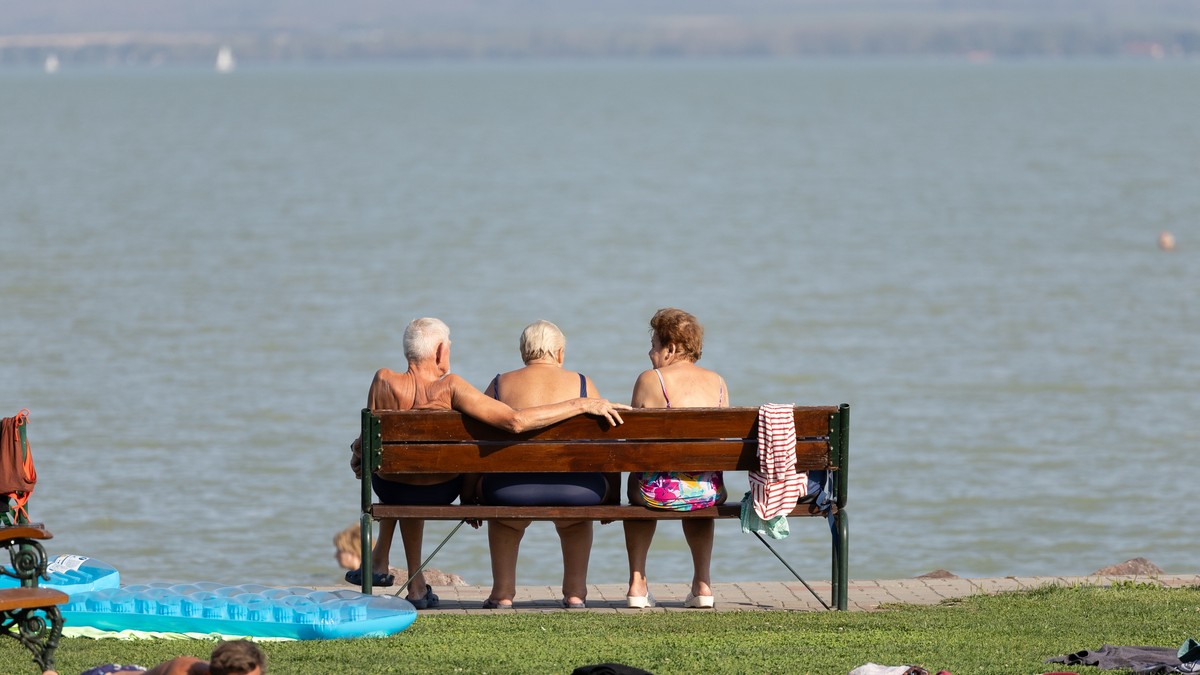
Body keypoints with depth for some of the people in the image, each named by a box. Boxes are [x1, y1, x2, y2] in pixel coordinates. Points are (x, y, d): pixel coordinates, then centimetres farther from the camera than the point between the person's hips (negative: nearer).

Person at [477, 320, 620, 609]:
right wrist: (612, 499, 24)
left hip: (514, 491, 0)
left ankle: (502, 594, 37)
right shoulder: (582, 384, 9)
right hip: (575, 492, 0)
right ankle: (575, 593, 37)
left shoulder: (500, 384, 9)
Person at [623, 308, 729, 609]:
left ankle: (637, 583, 31)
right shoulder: (717, 382, 6)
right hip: (710, 493, 3)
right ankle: (702, 583, 35)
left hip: (661, 493, -3)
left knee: (636, 486, 34)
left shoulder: (650, 380, -7)